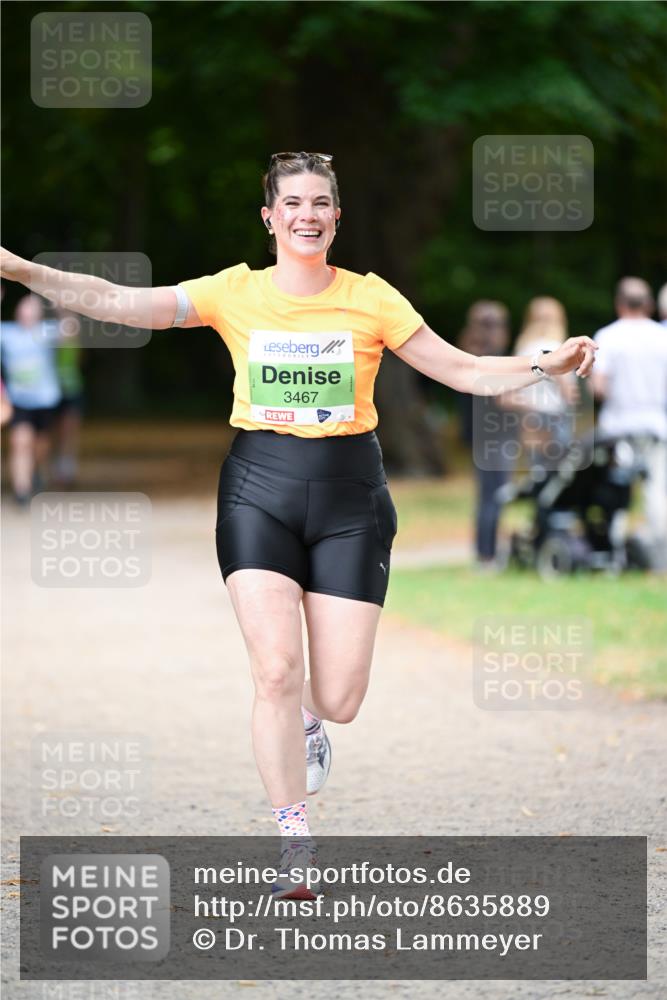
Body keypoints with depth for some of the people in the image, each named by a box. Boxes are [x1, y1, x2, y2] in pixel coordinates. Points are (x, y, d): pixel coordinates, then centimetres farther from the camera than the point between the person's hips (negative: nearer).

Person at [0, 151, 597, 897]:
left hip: (349, 498, 1)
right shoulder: (236, 292, 1)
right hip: (259, 491, 0)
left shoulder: (371, 299, 1)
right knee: (276, 670, -15)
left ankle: (306, 716, 36)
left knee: (339, 700, -4)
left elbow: (464, 371, 4)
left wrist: (547, 365, -10)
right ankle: (294, 844, 0)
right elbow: (120, 304, -5)